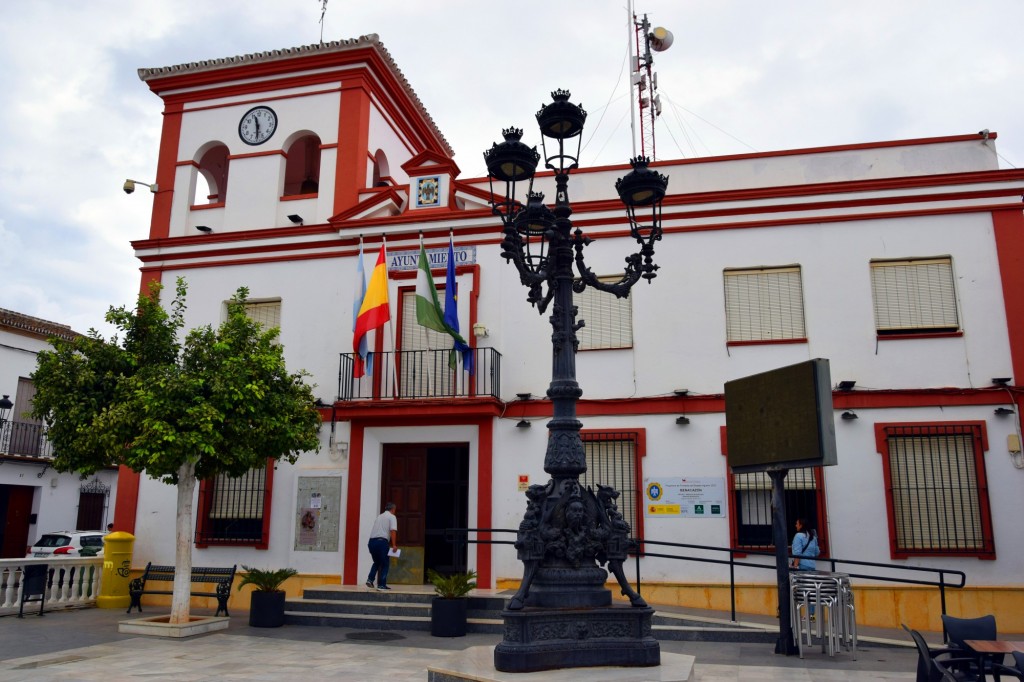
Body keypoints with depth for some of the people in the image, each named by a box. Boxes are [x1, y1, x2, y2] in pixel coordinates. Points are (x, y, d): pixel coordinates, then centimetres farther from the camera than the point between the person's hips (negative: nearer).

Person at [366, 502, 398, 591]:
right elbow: (393, 531, -10)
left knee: (377, 562, 24)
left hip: (371, 541, 6)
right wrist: (394, 545, -13)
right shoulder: (392, 517, 4)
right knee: (385, 563, 8)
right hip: (382, 541, -6)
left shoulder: (379, 517, 24)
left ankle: (370, 579, 8)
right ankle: (382, 584, 4)